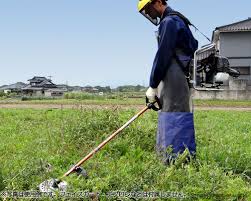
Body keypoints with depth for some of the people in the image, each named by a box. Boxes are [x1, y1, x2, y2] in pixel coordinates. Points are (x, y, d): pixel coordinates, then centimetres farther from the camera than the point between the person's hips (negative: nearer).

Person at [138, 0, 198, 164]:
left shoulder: (169, 21, -9)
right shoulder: (178, 20, 21)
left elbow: (162, 55, -14)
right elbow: (194, 45, 24)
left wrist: (153, 85, -11)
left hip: (173, 80, -10)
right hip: (179, 78, 10)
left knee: (173, 119, -10)